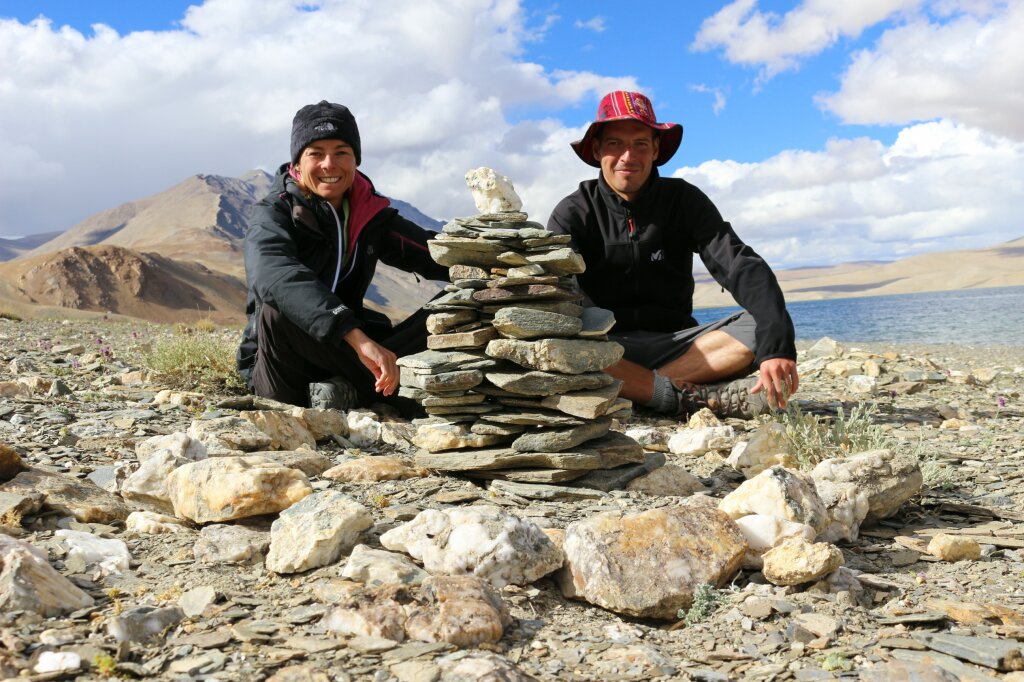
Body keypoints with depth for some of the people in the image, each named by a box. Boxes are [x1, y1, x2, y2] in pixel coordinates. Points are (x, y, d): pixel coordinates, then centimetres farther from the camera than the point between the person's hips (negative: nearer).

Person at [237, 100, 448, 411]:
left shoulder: (370, 213, 5)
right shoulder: (272, 215, -13)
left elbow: (436, 255, -4)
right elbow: (275, 278, -35)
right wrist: (358, 338, -49)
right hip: (276, 371, -4)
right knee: (279, 306, -37)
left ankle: (349, 388, -30)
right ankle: (392, 386, -28)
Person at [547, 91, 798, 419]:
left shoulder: (684, 200, 3)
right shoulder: (573, 214, -1)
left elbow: (743, 269, -10)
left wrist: (777, 345, -30)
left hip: (673, 343, 2)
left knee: (759, 327, -22)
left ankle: (633, 393, -26)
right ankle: (696, 397, -30)